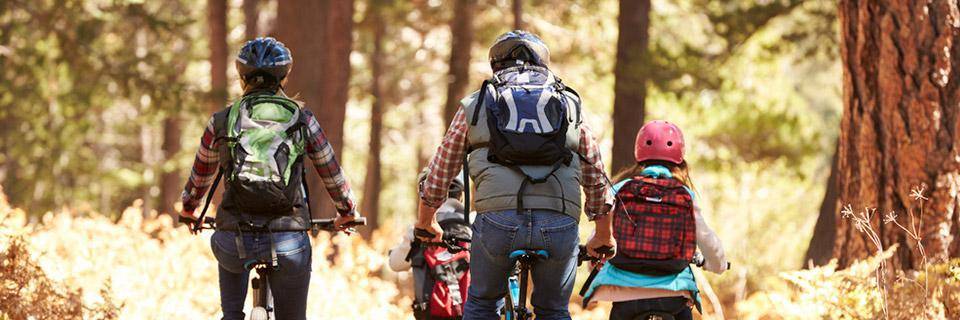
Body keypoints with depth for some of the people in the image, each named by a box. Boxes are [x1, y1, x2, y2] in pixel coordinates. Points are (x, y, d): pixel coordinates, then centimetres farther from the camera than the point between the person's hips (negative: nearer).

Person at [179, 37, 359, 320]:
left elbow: (200, 175, 20)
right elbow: (332, 174, 14)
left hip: (236, 245, 1)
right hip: (289, 243, -1)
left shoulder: (221, 122, 5)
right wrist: (347, 212, 33)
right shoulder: (303, 121, 4)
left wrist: (188, 210, 40)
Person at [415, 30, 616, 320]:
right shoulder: (570, 105, 23)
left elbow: (440, 169, 27)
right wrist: (604, 236, 42)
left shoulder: (476, 104, 20)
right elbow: (596, 178, 29)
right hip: (560, 224, 1)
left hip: (499, 218, -1)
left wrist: (426, 223, 43)